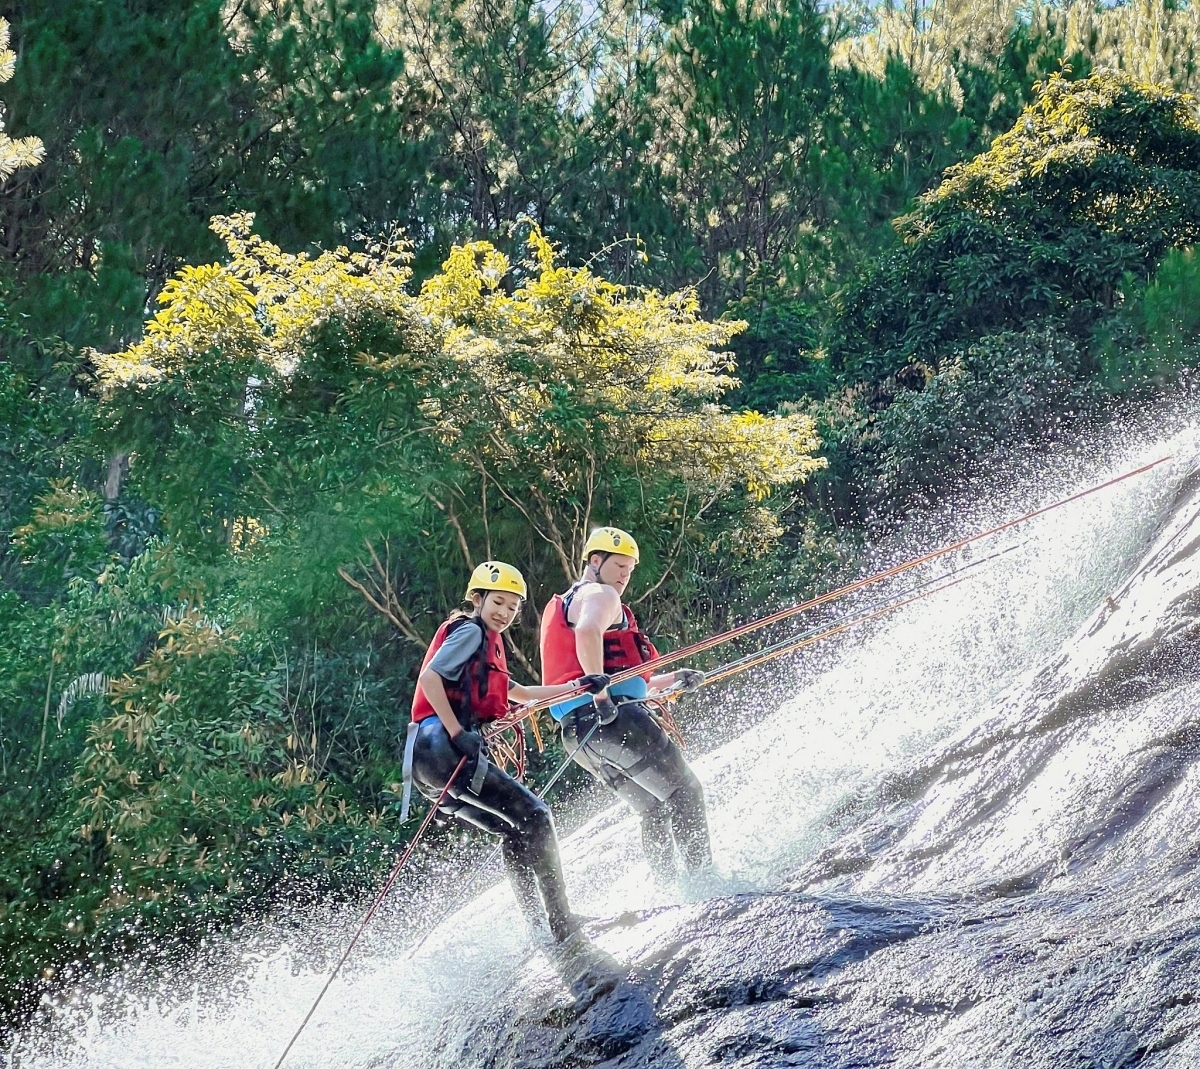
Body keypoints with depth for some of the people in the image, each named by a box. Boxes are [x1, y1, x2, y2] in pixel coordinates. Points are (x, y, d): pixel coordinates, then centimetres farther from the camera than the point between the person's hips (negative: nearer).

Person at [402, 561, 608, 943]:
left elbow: (520, 693, 37)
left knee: (517, 833, 14)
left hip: (429, 766, 10)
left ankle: (539, 928, 12)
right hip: (443, 750, -10)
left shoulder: (488, 645, 29)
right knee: (534, 817, -9)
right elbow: (429, 677, -15)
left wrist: (578, 686, 30)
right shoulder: (470, 631, -1)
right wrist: (457, 733, -22)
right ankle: (561, 922, -11)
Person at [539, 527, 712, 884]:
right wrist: (600, 693, -27)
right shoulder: (599, 595, 0)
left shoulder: (563, 605, 31)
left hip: (579, 733, 10)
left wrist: (672, 679, 26)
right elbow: (587, 632, -26)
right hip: (612, 718, -10)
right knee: (685, 791, -6)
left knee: (656, 809, 16)